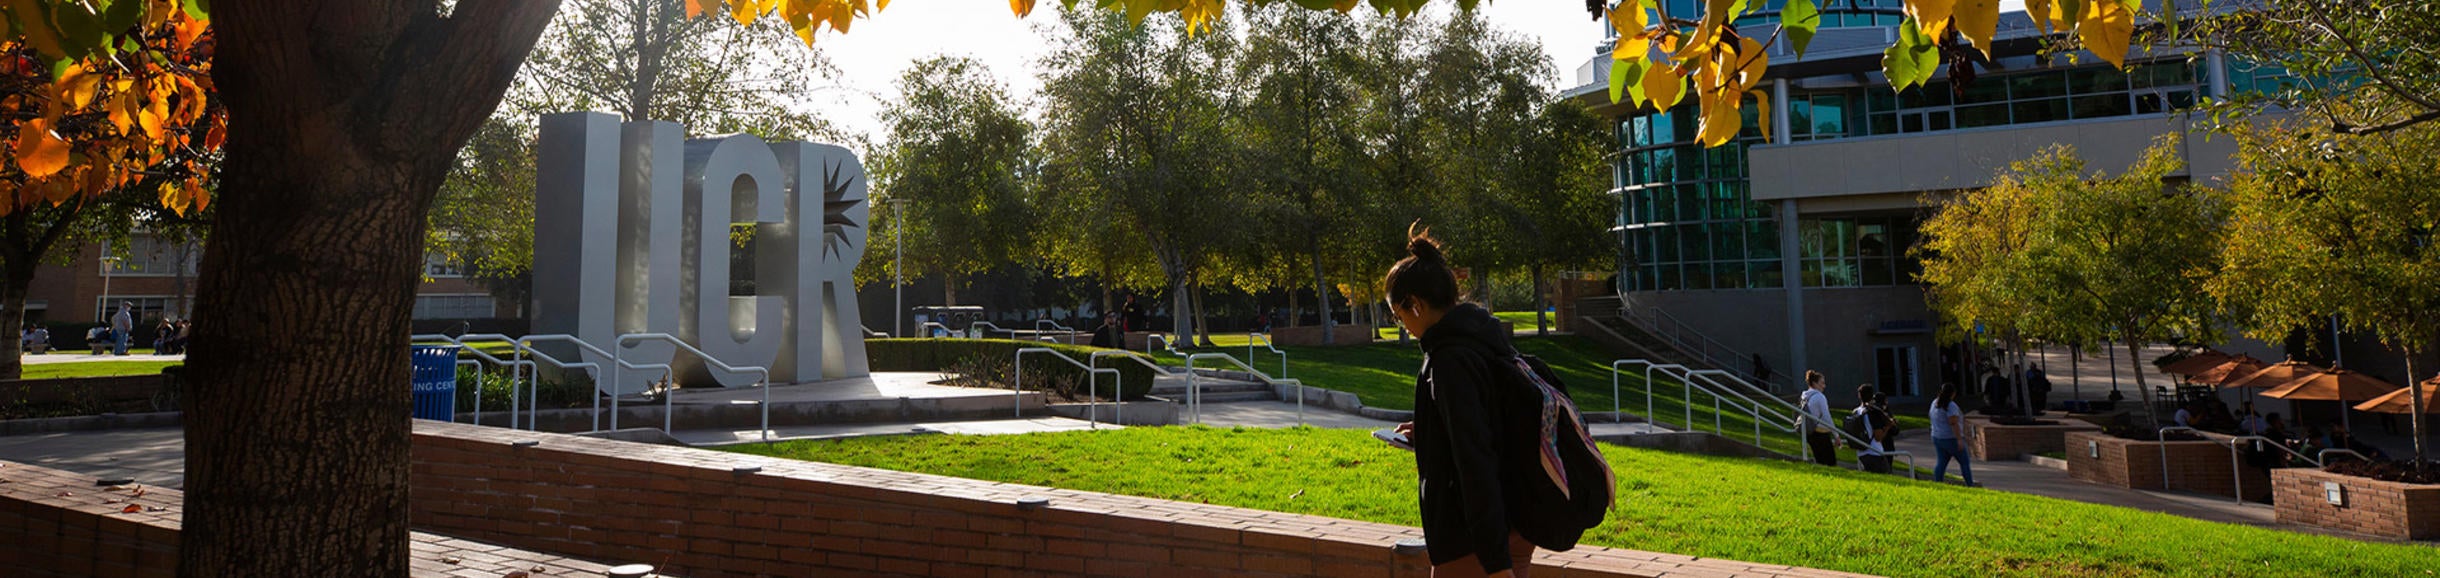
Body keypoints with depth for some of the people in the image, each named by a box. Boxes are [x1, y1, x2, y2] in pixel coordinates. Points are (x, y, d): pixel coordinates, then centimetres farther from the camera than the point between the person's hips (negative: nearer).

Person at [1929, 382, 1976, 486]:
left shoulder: (1935, 403, 8)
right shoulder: (1951, 406, -19)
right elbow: (1954, 423, -24)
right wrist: (1959, 440, -24)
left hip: (1937, 438, 8)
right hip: (1951, 439, -8)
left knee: (1941, 462, 8)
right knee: (1964, 462, 5)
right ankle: (1970, 485, 9)